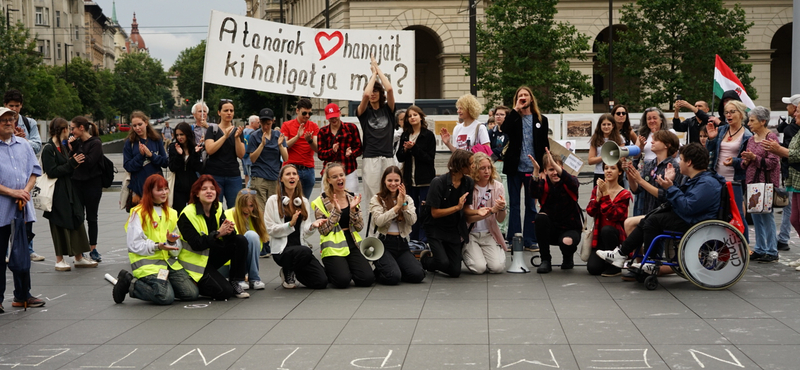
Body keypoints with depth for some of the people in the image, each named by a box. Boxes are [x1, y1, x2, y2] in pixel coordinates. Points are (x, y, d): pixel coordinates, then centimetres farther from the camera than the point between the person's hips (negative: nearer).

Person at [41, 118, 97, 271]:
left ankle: (79, 258, 15)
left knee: (76, 222, 8)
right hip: (57, 193, -9)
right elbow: (52, 172, -18)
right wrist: (71, 163, -18)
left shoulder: (62, 147, 16)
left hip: (69, 191, 9)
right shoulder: (48, 149, -12)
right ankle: (59, 260, 9)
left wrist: (74, 162, 4)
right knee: (60, 225, -1)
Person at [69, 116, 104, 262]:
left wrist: (76, 148, -16)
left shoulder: (95, 143, -8)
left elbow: (89, 162, -21)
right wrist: (71, 150, -7)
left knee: (92, 218, 5)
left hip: (92, 185, -4)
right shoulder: (77, 142, 8)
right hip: (76, 184, 4)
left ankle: (93, 249, 14)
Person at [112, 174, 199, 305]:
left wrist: (172, 241, -5)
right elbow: (134, 244, -9)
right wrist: (157, 246, -21)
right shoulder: (138, 213, -2)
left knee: (192, 293, -12)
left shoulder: (171, 213, 18)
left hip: (168, 260, 6)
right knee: (166, 297, -25)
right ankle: (129, 283, -2)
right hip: (146, 260, -6)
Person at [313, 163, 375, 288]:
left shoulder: (352, 197, 11)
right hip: (333, 247, -4)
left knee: (368, 279, -17)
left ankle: (348, 269, 15)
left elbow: (359, 227, 6)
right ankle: (328, 273, 10)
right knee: (343, 281, -26)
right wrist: (336, 211, -16)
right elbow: (323, 230, -8)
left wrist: (353, 209, -10)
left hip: (352, 244, 4)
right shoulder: (321, 201, -1)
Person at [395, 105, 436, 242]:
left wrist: (414, 148, -17)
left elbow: (430, 158, -10)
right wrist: (405, 149, -10)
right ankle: (413, 240, 17)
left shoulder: (428, 135, -4)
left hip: (425, 180, -5)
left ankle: (424, 240, 0)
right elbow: (400, 158, 9)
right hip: (410, 179, 5)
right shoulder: (405, 136, 11)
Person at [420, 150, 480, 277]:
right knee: (443, 263, -23)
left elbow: (465, 209, 4)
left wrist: (477, 212, -17)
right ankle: (425, 257, 11)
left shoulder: (468, 182, -3)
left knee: (455, 272, -1)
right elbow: (435, 213, -17)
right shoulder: (438, 182, -19)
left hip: (455, 230, 5)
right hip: (436, 228, -5)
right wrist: (457, 207, -23)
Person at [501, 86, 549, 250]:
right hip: (515, 168, 0)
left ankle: (530, 240, 11)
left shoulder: (541, 120, 7)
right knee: (514, 204, 4)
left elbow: (545, 144, 6)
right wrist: (516, 109, -14)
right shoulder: (513, 118, 5)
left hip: (532, 169, 0)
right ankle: (512, 239, 8)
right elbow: (505, 129, -18)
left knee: (531, 205, 6)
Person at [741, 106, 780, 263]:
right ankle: (760, 249, 19)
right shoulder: (752, 139, 15)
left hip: (766, 182, -8)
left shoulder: (771, 137, -8)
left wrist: (755, 158, -22)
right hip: (752, 181, 8)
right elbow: (746, 162, 20)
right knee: (756, 217, 11)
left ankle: (772, 251, 2)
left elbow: (773, 162, -14)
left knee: (767, 216, -4)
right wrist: (745, 161, -2)